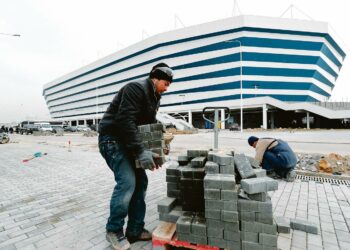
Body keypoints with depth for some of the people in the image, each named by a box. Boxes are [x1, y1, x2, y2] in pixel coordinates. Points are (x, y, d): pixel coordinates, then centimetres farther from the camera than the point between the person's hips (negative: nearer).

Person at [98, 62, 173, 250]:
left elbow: (149, 125, 14)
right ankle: (114, 230, 7)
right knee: (127, 182, -15)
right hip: (112, 139, -9)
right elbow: (126, 121, -29)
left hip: (128, 142, 9)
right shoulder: (136, 88, -18)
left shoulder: (154, 98, 12)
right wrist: (140, 152, -31)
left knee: (140, 182, 4)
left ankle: (135, 230, 16)